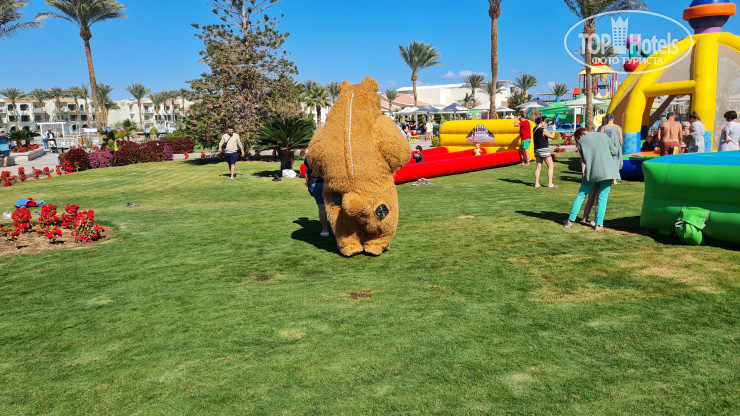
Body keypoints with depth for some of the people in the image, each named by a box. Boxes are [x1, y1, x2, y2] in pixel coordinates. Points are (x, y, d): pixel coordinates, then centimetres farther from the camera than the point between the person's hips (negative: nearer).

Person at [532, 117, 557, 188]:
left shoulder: (535, 129, 6)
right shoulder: (543, 130, -16)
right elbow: (552, 136, -8)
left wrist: (548, 125, 24)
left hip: (537, 150, 7)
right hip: (544, 150, -7)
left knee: (538, 167, 9)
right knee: (551, 166, 3)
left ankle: (536, 183, 5)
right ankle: (550, 184, 0)